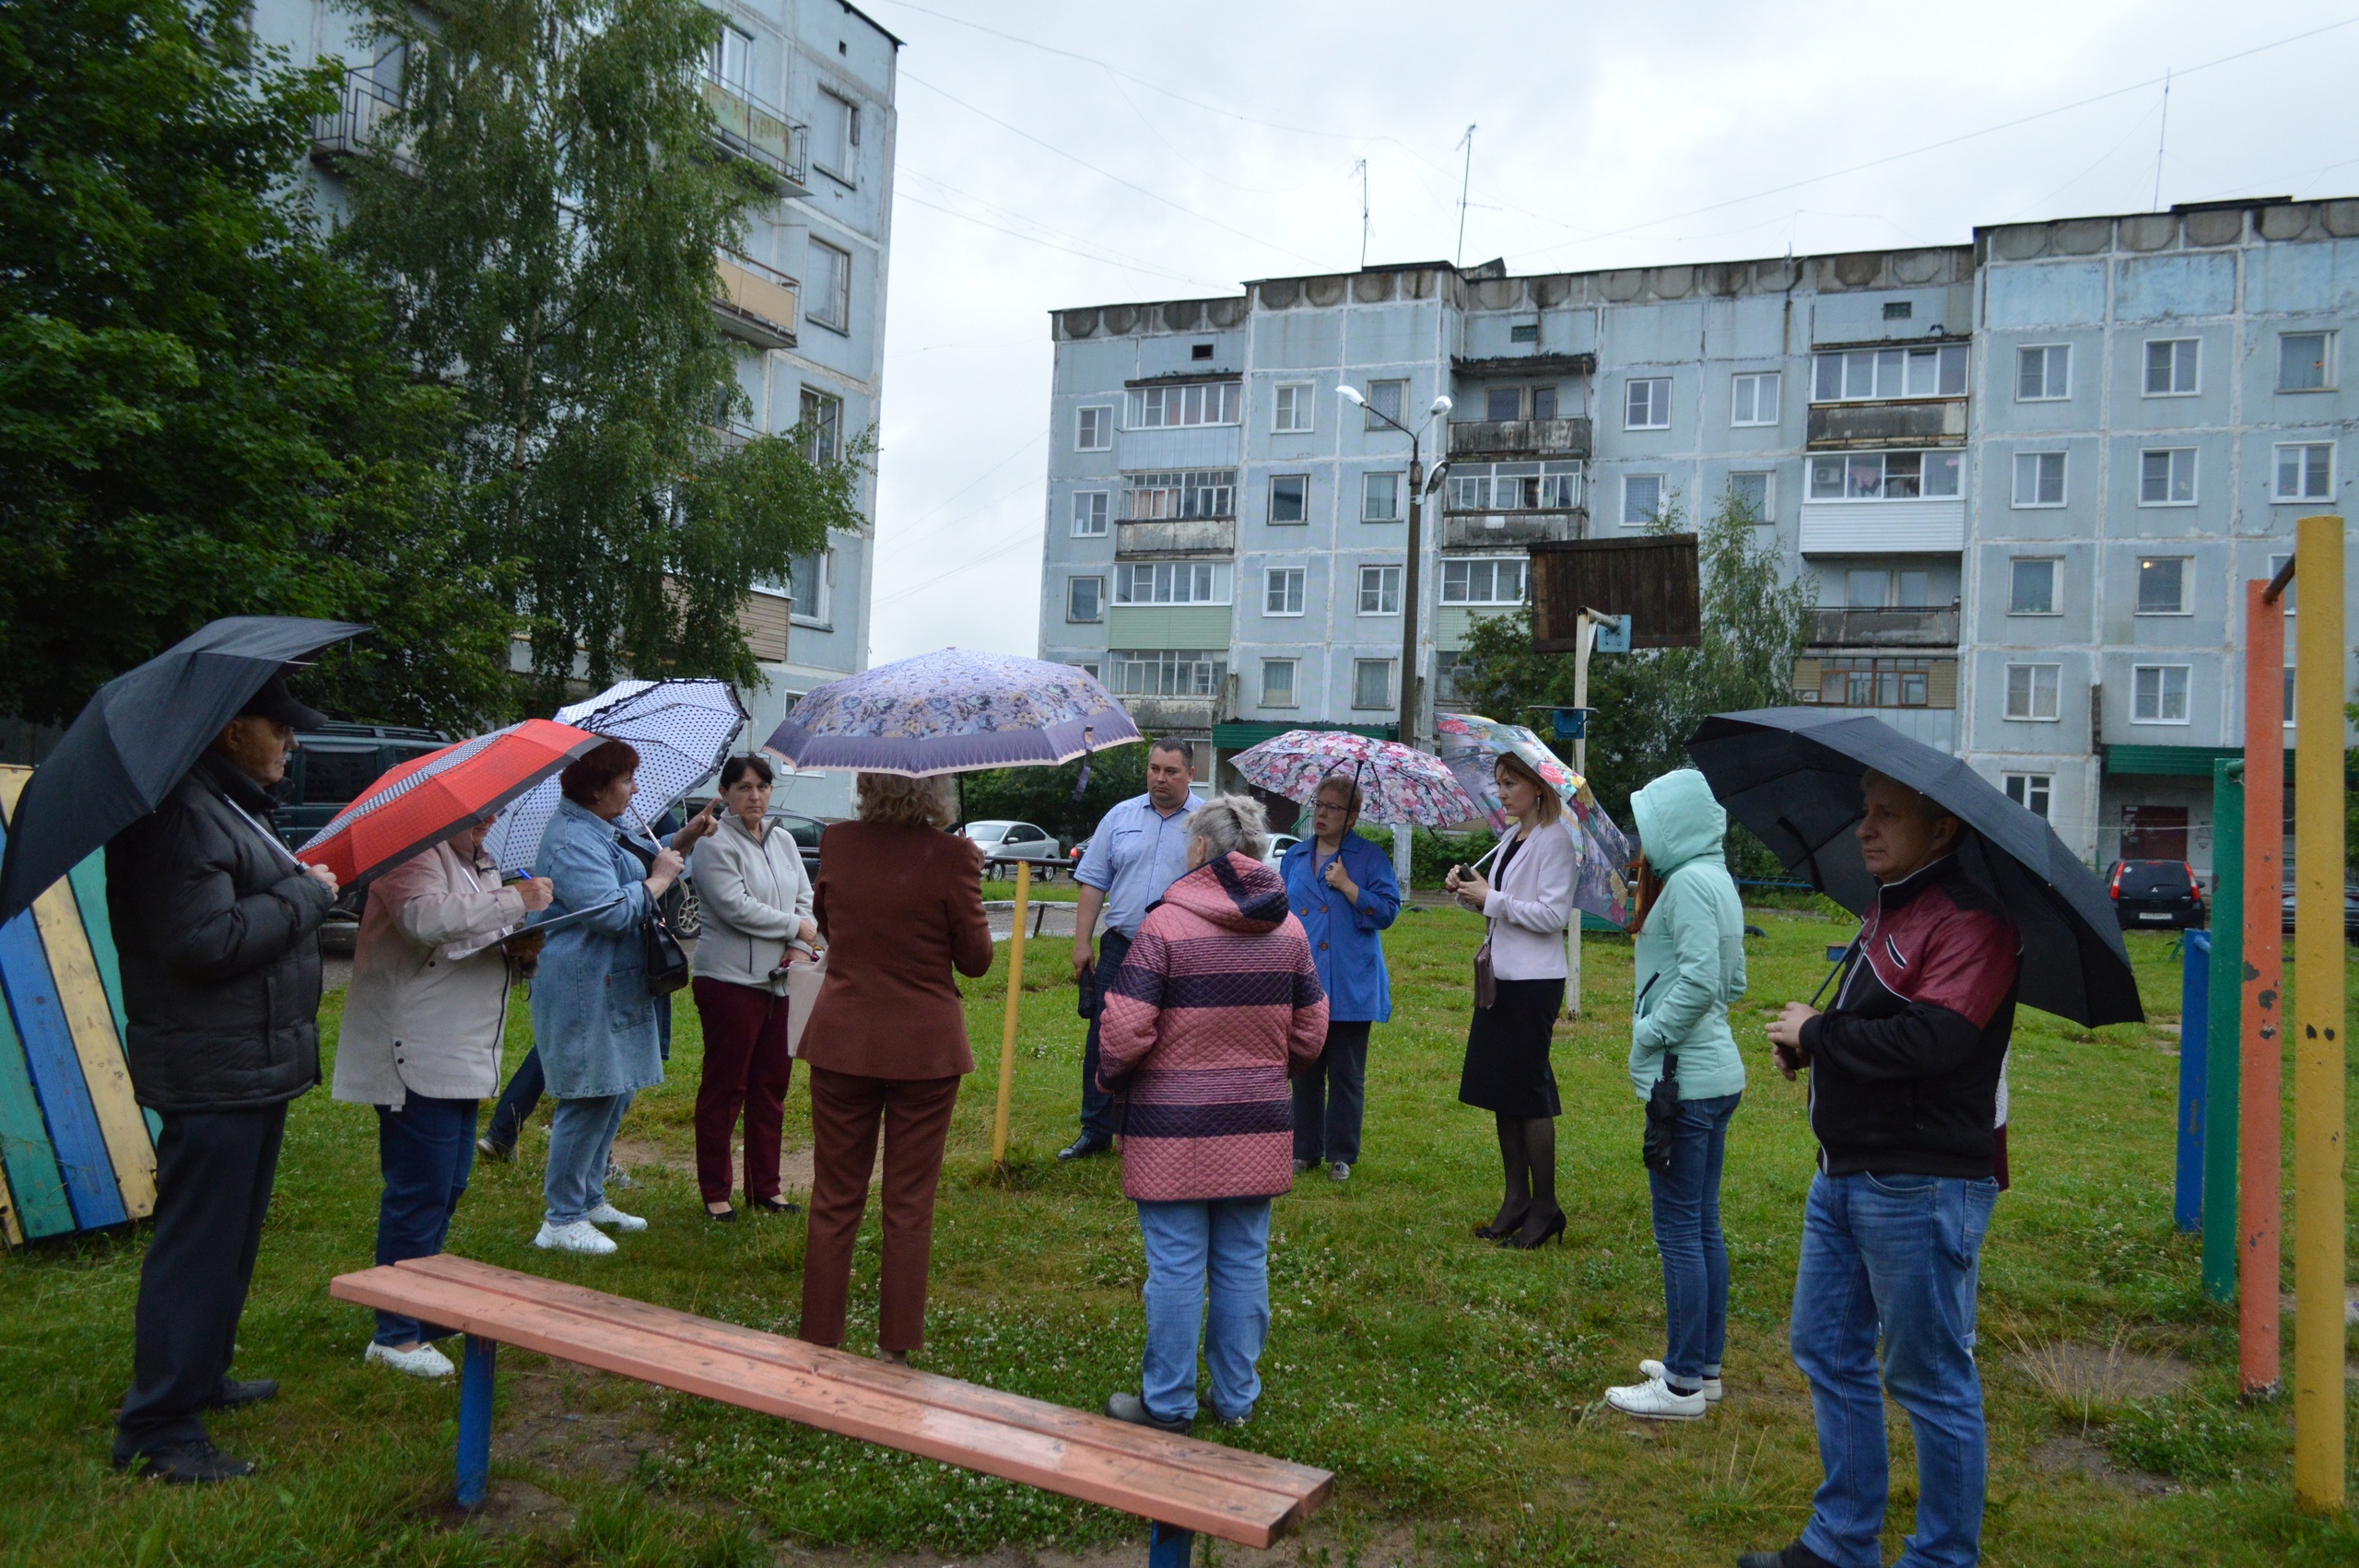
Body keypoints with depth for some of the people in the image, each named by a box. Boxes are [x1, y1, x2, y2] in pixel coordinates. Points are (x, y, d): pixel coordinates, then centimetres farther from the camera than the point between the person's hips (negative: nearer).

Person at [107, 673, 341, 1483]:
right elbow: (203, 940, -27)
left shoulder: (233, 806, 15)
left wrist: (303, 884, 8)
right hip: (212, 1074, -11)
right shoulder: (180, 812, -21)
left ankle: (198, 1375, 36)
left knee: (230, 1238, 21)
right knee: (198, 1245, -4)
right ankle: (156, 1430, 5)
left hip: (253, 1064, 11)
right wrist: (306, 893, -18)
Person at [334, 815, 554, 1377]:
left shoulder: (476, 862, 19)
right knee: (419, 1192, -5)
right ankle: (396, 1336, 5)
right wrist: (513, 899, -24)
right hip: (419, 1060, -10)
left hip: (461, 1056, 10)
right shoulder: (414, 854, -12)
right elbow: (427, 918, -31)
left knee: (449, 1185, 17)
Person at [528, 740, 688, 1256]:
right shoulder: (571, 840, -19)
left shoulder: (599, 833, 16)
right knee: (589, 1101, -6)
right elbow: (612, 912, -26)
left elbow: (631, 881, 28)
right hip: (585, 989, -11)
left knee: (615, 1094, 16)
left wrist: (683, 843, 15)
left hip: (613, 988, 11)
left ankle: (590, 1198, 29)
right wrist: (659, 879, -13)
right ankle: (561, 1221, 3)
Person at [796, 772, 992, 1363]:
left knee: (834, 1202, 13)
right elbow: (976, 959, -5)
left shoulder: (836, 842, -5)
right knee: (909, 1208, 10)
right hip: (925, 1047, -2)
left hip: (841, 1041, 2)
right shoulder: (951, 855, -15)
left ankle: (818, 1342, 22)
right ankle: (897, 1348, 18)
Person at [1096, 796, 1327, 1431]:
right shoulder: (1288, 929, 3)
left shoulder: (1165, 925, -14)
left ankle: (1168, 1403, 17)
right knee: (1244, 1263, 14)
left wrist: (1113, 1081, 4)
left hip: (1174, 1130, -5)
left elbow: (1124, 1032, -16)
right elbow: (1311, 1034, 9)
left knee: (1176, 1266, 5)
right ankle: (1237, 1399, 25)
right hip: (1257, 1127, 5)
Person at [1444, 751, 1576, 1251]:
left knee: (1528, 1093, -3)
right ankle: (1517, 1198, 21)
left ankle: (1545, 1208, 7)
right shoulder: (1510, 837, 14)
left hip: (1534, 981, -9)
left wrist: (1491, 899, -16)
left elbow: (1553, 914, -18)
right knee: (1499, 1089, 11)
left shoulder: (1554, 840, -12)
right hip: (1500, 975, 9)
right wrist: (1468, 890, 1)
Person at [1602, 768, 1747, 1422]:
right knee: (1703, 1226, 16)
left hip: (1686, 1079, -10)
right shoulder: (1715, 879, 15)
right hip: (1717, 1072, 10)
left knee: (1679, 1230, -3)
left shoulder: (1690, 881, -16)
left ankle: (1683, 1385, 5)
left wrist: (1649, 1037, -14)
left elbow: (1699, 979, -25)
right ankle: (1704, 1367, 26)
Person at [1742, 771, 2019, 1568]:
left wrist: (1816, 1034, -14)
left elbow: (1929, 1042, -28)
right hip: (1845, 1174, 10)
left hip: (1922, 1183, -10)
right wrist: (1804, 1041, 5)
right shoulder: (1888, 907, 13)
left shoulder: (1971, 920, -17)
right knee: (1828, 1352, 17)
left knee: (1931, 1381, 4)